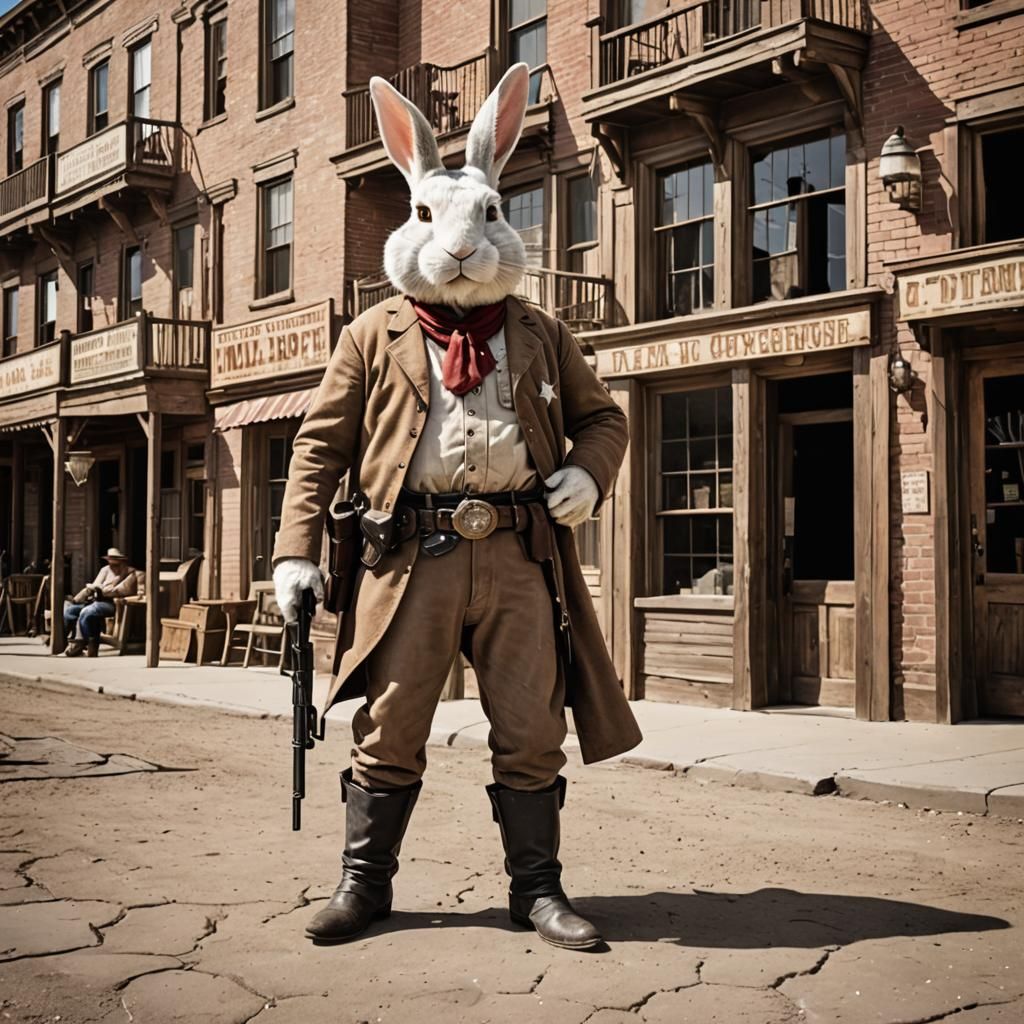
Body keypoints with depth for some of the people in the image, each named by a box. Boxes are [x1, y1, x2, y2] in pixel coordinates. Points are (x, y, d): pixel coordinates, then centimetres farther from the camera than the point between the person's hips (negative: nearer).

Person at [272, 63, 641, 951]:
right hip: (414, 552, -1)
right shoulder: (376, 336, 9)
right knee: (390, 729, 3)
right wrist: (297, 550, -1)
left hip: (519, 552, 2)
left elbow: (603, 417, 22)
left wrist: (589, 473, -1)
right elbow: (320, 445, 8)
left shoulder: (540, 335, 16)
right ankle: (364, 884, 17)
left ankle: (537, 888, 16)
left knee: (532, 732, 4)